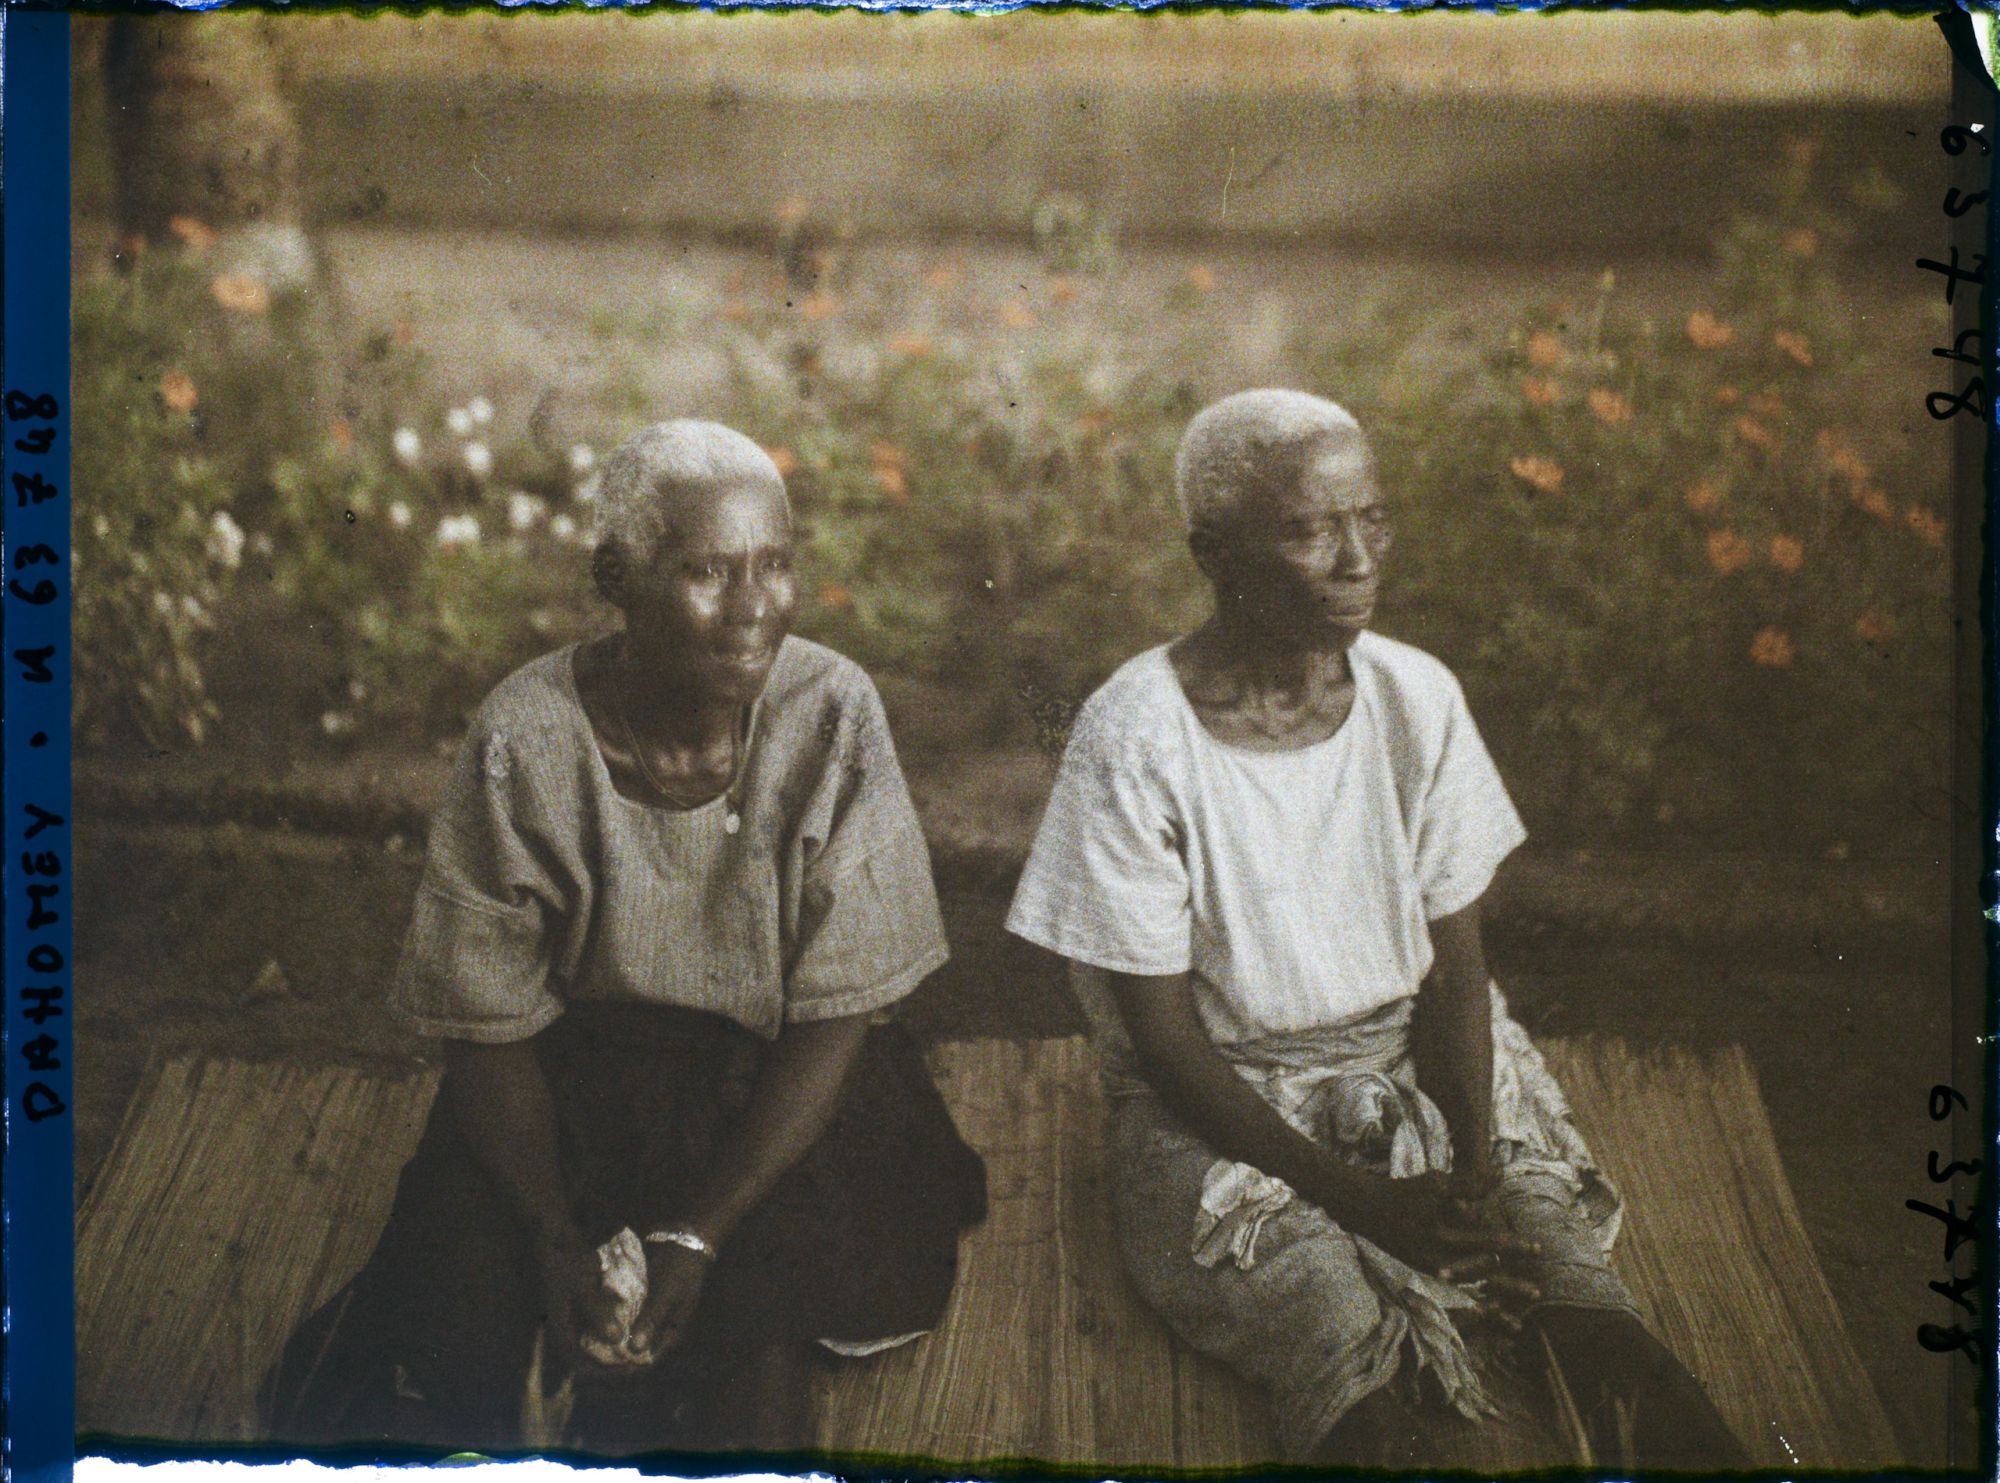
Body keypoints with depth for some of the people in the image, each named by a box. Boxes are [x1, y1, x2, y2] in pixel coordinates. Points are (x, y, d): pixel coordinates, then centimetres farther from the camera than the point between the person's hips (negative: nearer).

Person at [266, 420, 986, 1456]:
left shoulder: (832, 715, -16)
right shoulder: (524, 739, -17)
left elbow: (836, 1014, -12)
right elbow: (491, 1029, -7)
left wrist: (698, 1234, -21)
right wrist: (556, 1235, -21)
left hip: (773, 1098, 0)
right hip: (571, 1083, 0)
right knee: (464, 1336, -19)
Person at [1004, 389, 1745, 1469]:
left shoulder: (1417, 699, -4)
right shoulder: (1134, 739, -15)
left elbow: (1454, 966, 2)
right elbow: (1162, 1037, -12)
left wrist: (1472, 1170, -14)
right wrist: (1365, 1202, -17)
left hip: (1415, 1065, 3)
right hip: (1220, 1106, -3)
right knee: (1356, 1374, -30)